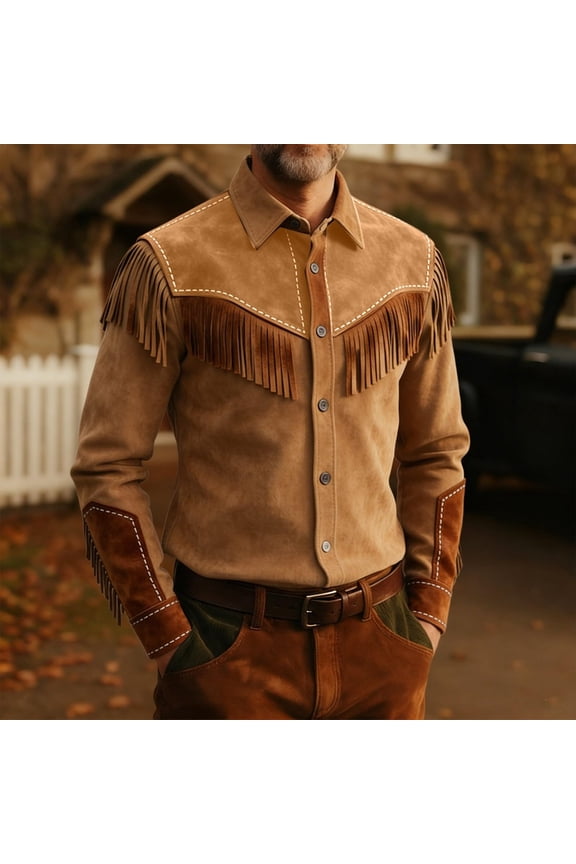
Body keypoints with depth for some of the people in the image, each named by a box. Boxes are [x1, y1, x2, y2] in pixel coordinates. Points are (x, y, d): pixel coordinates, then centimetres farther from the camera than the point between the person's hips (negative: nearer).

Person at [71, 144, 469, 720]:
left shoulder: (414, 261, 4)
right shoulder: (168, 267, -8)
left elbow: (435, 456, 10)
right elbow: (107, 469, -6)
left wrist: (427, 618, 4)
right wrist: (170, 642, -8)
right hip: (229, 650, -3)